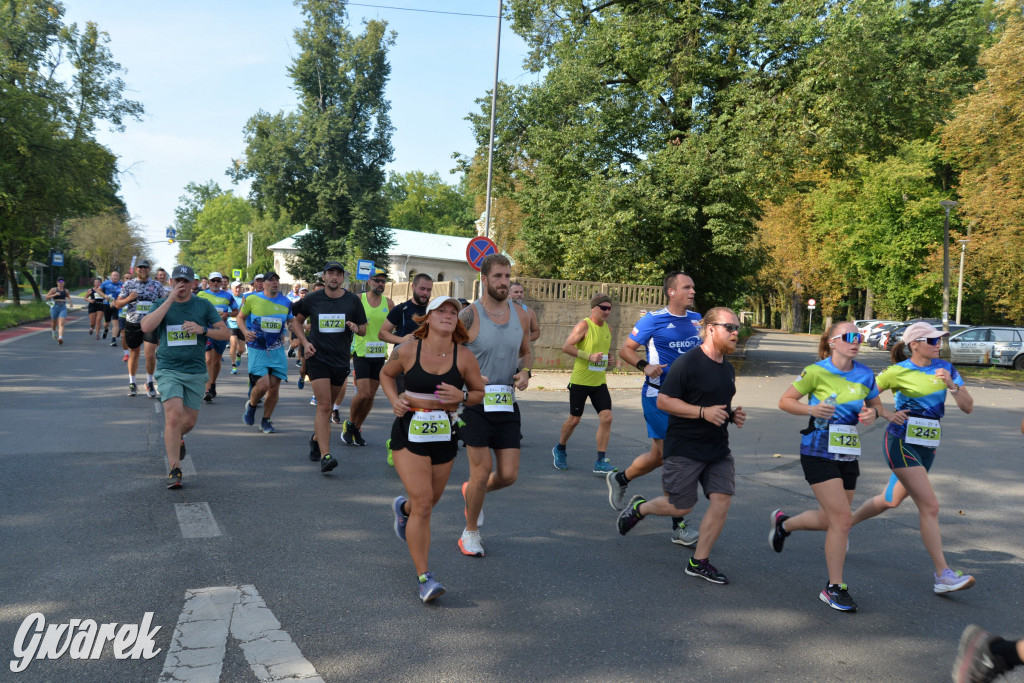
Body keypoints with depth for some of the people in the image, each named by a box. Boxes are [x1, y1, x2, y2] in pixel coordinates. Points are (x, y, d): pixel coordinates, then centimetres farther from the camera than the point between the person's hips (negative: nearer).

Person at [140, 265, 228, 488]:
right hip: (169, 370, -2)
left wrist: (203, 330, -16)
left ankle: (176, 438, 45)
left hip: (196, 371, 2)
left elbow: (225, 333, 3)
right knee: (173, 416, -18)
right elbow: (146, 327, -17)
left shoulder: (203, 305, 4)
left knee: (189, 421, 8)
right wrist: (170, 300, -18)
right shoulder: (162, 304, 2)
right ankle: (174, 470, -9)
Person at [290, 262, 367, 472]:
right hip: (317, 358, -2)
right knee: (323, 406, -13)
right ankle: (325, 456, -17)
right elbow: (297, 321, 15)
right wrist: (304, 342, -1)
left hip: (341, 360, 3)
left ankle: (316, 438, 41)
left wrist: (356, 327, -14)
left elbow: (364, 330, 10)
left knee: (327, 406, 15)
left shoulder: (352, 301, 3)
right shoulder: (312, 300, 1)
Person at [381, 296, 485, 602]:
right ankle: (424, 577, -2)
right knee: (423, 504, -11)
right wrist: (394, 399, -5)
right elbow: (386, 374, 13)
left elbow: (480, 392, 6)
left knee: (428, 502, 18)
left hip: (444, 435, 3)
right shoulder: (407, 351, -7)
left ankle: (403, 508, 57)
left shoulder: (464, 357, -5)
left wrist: (461, 396, -15)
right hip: (409, 431, -3)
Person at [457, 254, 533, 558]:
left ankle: (472, 491, 37)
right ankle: (470, 533, 19)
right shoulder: (468, 316, -10)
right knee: (482, 469, -4)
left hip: (507, 404, 5)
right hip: (475, 402, -4)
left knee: (508, 475, 2)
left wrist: (525, 371, -1)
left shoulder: (520, 316, 5)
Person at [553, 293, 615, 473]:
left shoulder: (607, 329, 11)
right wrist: (589, 356, -25)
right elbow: (566, 347, -19)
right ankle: (560, 449, 32)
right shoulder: (584, 325, -11)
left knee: (606, 417, -7)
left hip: (599, 382, 6)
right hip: (580, 382, -6)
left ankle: (600, 462, -2)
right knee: (574, 419, 5)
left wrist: (607, 360, 7)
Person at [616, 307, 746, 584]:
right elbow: (663, 401, -17)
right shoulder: (687, 363, -15)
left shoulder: (728, 369, 12)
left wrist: (733, 415, 6)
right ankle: (638, 507, 31)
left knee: (722, 499, -4)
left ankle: (699, 562, 9)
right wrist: (703, 412, -24)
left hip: (718, 449, 7)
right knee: (680, 507, 0)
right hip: (684, 448, -7)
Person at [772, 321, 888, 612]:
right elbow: (785, 400, -4)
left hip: (848, 455, 6)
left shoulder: (865, 376, 3)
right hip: (819, 453, -6)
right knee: (841, 518, -10)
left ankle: (783, 523, 43)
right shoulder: (816, 372, -10)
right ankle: (834, 588, 5)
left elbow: (877, 406, 17)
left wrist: (874, 414, -6)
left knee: (831, 519, 13)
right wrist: (811, 409, -22)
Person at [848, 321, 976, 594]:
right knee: (930, 506, -12)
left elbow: (968, 407, 2)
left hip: (927, 446, 6)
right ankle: (943, 576, -8)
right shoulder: (898, 372, -9)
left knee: (891, 500, 18)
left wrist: (952, 385, -15)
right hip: (902, 443, -6)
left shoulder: (944, 368, 5)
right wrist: (888, 415, -17)